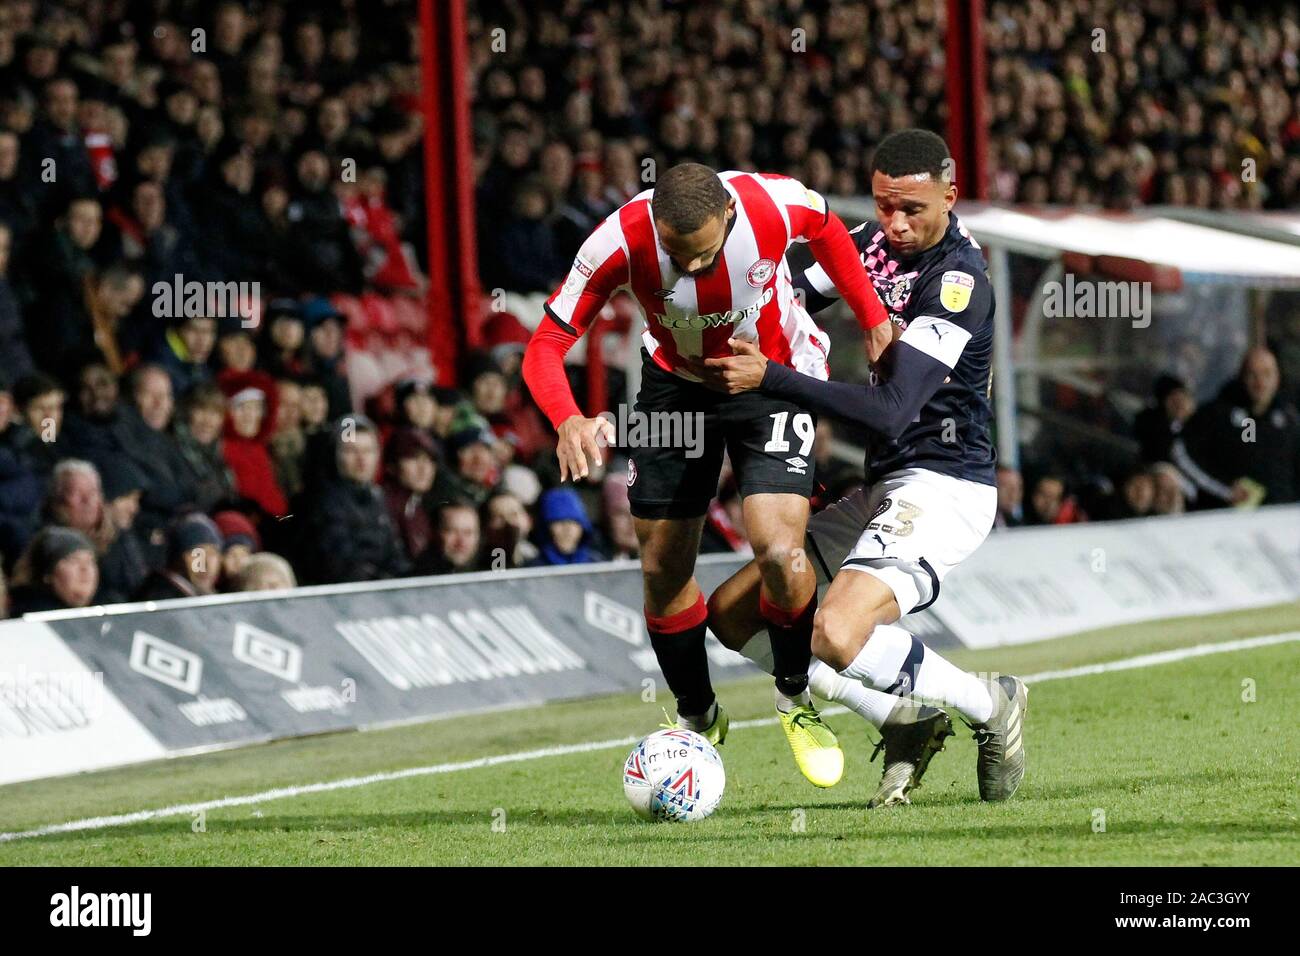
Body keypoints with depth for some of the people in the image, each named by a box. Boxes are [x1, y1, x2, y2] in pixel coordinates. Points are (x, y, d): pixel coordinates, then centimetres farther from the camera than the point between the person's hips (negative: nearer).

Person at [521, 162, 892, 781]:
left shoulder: (776, 203, -30)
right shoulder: (622, 242, -31)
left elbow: (826, 229, -3)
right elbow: (545, 346, -26)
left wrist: (873, 318, -2)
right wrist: (568, 421, -45)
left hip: (774, 380, -1)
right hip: (675, 384, 2)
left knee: (779, 552, -18)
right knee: (663, 566, 4)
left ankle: (796, 699, 9)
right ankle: (697, 718, 28)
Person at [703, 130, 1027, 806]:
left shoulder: (960, 281, -19)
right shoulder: (878, 240, 6)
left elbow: (890, 411, -26)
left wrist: (770, 377, -30)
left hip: (943, 488, -9)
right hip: (883, 490, 9)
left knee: (836, 635, -29)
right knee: (733, 612, 6)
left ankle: (988, 705, -4)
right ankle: (905, 718, 7)